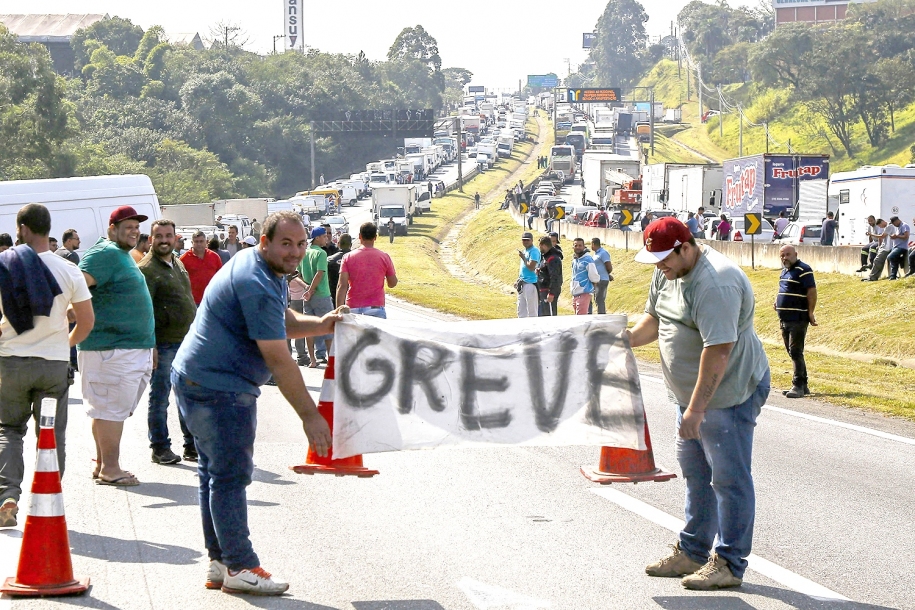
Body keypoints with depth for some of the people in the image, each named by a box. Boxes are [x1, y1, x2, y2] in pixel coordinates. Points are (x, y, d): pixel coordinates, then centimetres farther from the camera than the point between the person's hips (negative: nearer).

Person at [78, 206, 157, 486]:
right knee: (113, 408, -7)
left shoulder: (124, 255, 20)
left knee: (110, 409, 14)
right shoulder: (106, 253, -12)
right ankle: (110, 468, -3)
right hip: (112, 347, -10)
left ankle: (103, 464, 21)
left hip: (133, 346, 10)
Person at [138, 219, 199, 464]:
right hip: (163, 344, -8)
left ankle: (192, 445, 21)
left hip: (186, 341, 8)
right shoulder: (146, 268, -11)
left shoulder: (178, 263, 15)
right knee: (159, 398, 1)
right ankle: (160, 448, 10)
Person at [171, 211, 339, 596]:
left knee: (216, 473, 14)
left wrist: (320, 325, 1)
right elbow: (279, 361, -24)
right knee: (231, 475, -6)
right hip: (220, 388, -11)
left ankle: (219, 563, 20)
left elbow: (284, 322, 22)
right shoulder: (256, 286, -23)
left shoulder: (268, 273, 11)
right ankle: (240, 567, -2)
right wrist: (309, 415, -22)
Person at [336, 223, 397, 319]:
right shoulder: (384, 257, -1)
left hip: (353, 308, 1)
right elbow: (392, 284, 8)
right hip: (376, 309, -1)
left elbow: (342, 286, -7)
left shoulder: (348, 257, 0)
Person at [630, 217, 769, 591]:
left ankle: (729, 565, 4)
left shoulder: (715, 284, -27)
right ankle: (692, 553, 28)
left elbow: (718, 350, -30)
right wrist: (627, 339, -3)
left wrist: (696, 408, -30)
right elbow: (654, 318, 18)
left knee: (729, 479, -3)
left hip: (729, 392, -10)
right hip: (691, 393, 10)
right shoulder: (667, 272, 5)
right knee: (695, 475, 17)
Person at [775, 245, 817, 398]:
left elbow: (812, 291, -15)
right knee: (792, 352, 12)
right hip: (785, 319, 10)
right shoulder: (785, 270, 17)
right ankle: (803, 385, 18)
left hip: (798, 319, -9)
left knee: (796, 352, -10)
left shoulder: (803, 270, -11)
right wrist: (778, 301, 11)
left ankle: (798, 386, -8)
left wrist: (811, 312, -18)